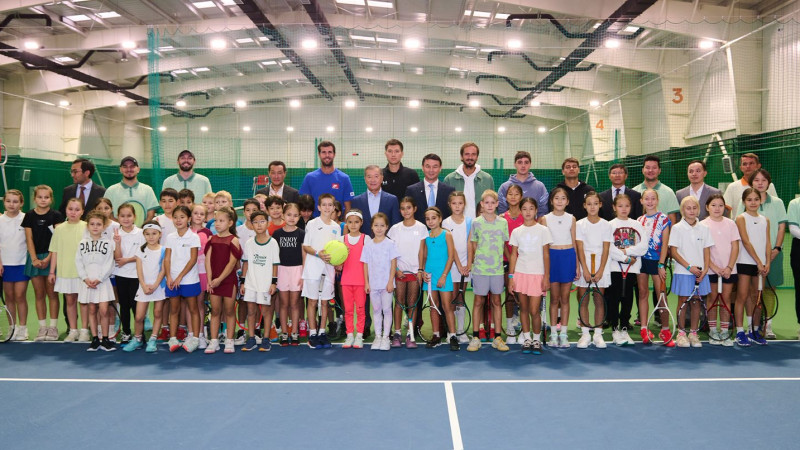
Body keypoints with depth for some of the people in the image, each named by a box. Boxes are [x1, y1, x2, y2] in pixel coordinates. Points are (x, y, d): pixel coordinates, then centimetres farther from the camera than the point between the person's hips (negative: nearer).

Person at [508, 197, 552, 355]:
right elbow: (513, 255, 7)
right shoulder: (516, 232, 7)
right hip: (520, 273, 2)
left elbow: (546, 255, 1)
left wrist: (546, 277, -4)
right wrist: (511, 276, 2)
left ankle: (537, 339, 12)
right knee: (524, 308, 8)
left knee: (534, 310, -6)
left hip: (537, 274, -2)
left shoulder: (543, 230, 1)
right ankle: (527, 339, 19)